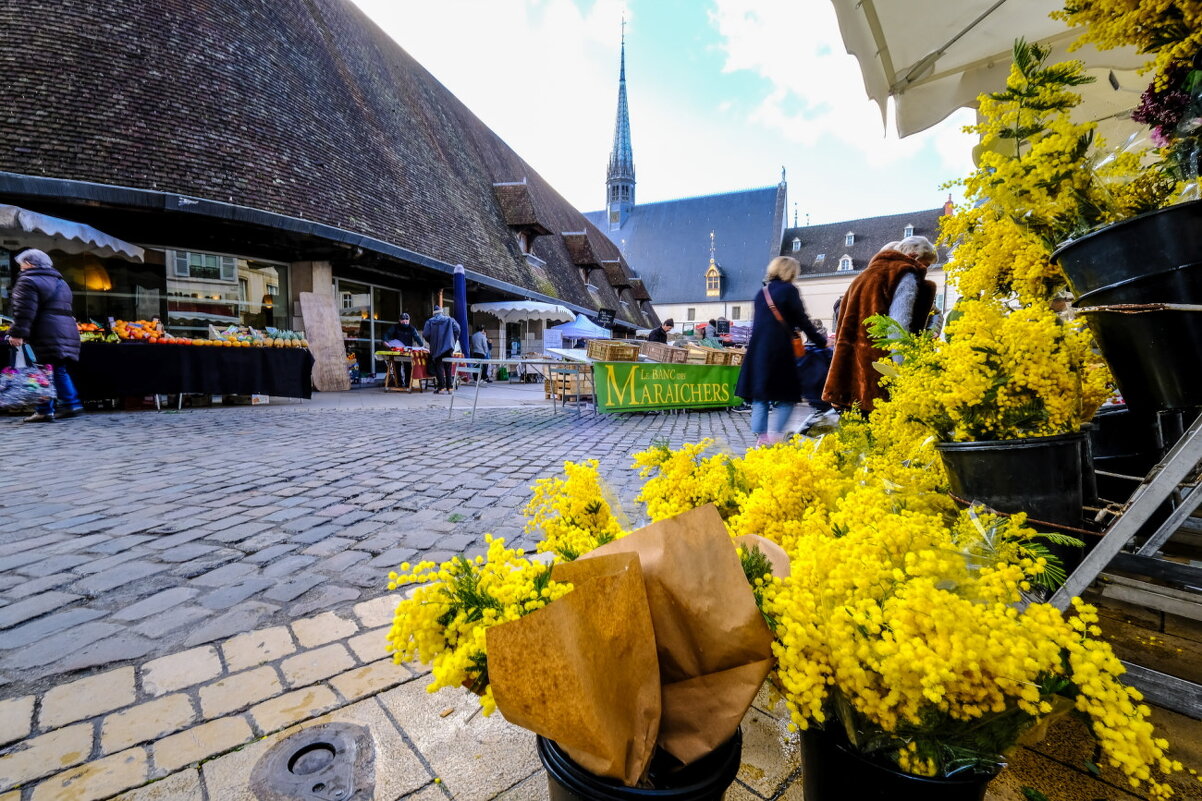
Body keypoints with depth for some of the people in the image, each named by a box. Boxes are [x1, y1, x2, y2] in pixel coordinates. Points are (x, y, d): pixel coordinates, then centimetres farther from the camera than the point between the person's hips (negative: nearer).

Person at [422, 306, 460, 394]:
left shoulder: (429, 322, 4)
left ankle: (441, 385, -3)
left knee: (438, 366, 6)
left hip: (436, 347, -1)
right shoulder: (450, 320, 7)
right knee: (448, 366, 9)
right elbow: (456, 329, -6)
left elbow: (425, 334, -5)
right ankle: (449, 386, 7)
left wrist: (431, 342, 11)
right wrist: (453, 341, 5)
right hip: (448, 346, 1)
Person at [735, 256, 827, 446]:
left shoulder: (762, 292, 15)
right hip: (779, 351, -6)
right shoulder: (788, 290, -4)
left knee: (760, 396, 8)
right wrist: (822, 342, 6)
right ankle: (774, 437, -8)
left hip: (757, 350, 6)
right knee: (788, 397, 2)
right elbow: (802, 320, -4)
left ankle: (760, 438, 6)